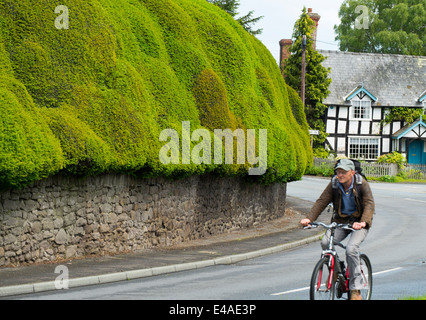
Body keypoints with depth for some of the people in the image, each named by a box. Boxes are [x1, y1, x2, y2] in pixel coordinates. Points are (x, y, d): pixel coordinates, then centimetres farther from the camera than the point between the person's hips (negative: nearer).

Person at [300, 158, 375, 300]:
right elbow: (321, 202, -10)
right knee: (325, 242, -23)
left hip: (359, 222, -4)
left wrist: (363, 222, -44)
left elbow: (369, 204, -25)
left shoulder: (362, 184, -15)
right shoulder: (334, 185, -6)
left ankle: (355, 290, -17)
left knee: (351, 248, -28)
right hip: (340, 221, 4)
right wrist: (309, 218, -26)